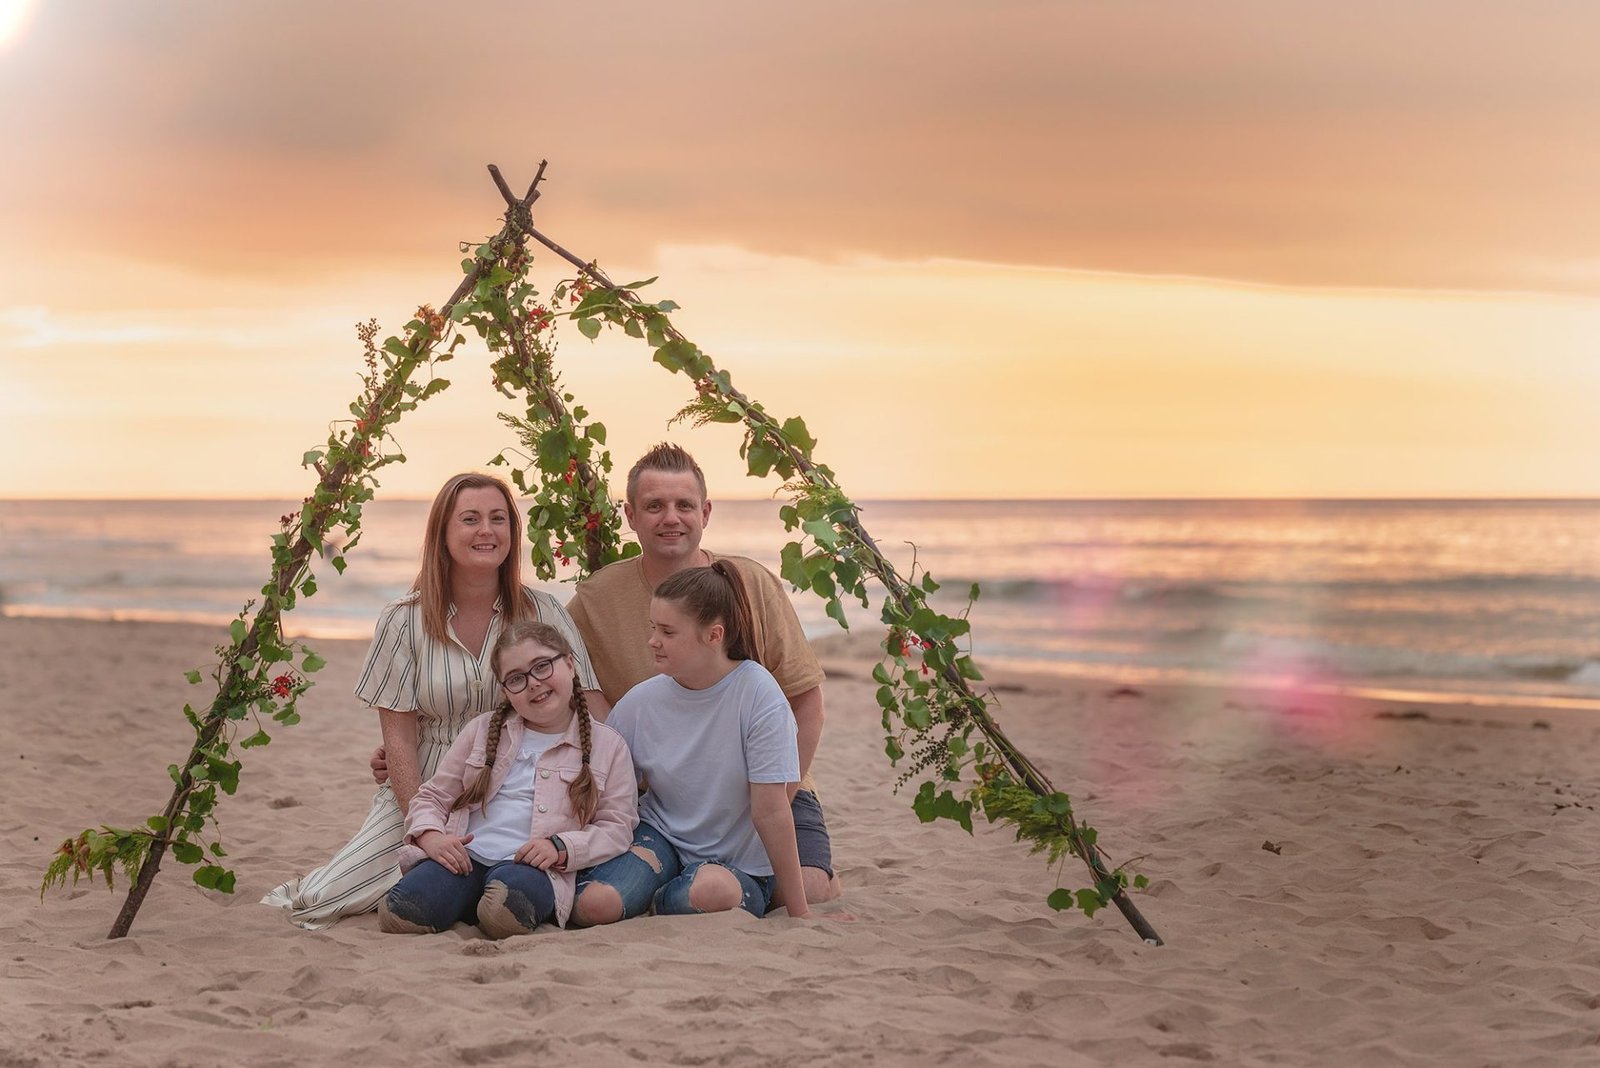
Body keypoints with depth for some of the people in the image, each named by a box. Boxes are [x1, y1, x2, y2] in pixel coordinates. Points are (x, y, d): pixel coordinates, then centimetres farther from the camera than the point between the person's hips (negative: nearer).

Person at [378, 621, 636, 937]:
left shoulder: (607, 745, 12)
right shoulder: (484, 730, 20)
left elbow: (617, 827, 7)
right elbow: (432, 796, 20)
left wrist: (562, 847, -11)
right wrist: (430, 835, -3)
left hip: (532, 867, -2)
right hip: (464, 859, 2)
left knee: (505, 908, -39)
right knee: (399, 914, -28)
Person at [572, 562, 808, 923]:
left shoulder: (756, 694, -18)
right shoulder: (638, 703, -7)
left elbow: (769, 810, -17)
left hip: (739, 864, -2)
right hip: (660, 836, 2)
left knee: (710, 891, -38)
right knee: (594, 905, -29)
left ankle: (664, 902, -3)